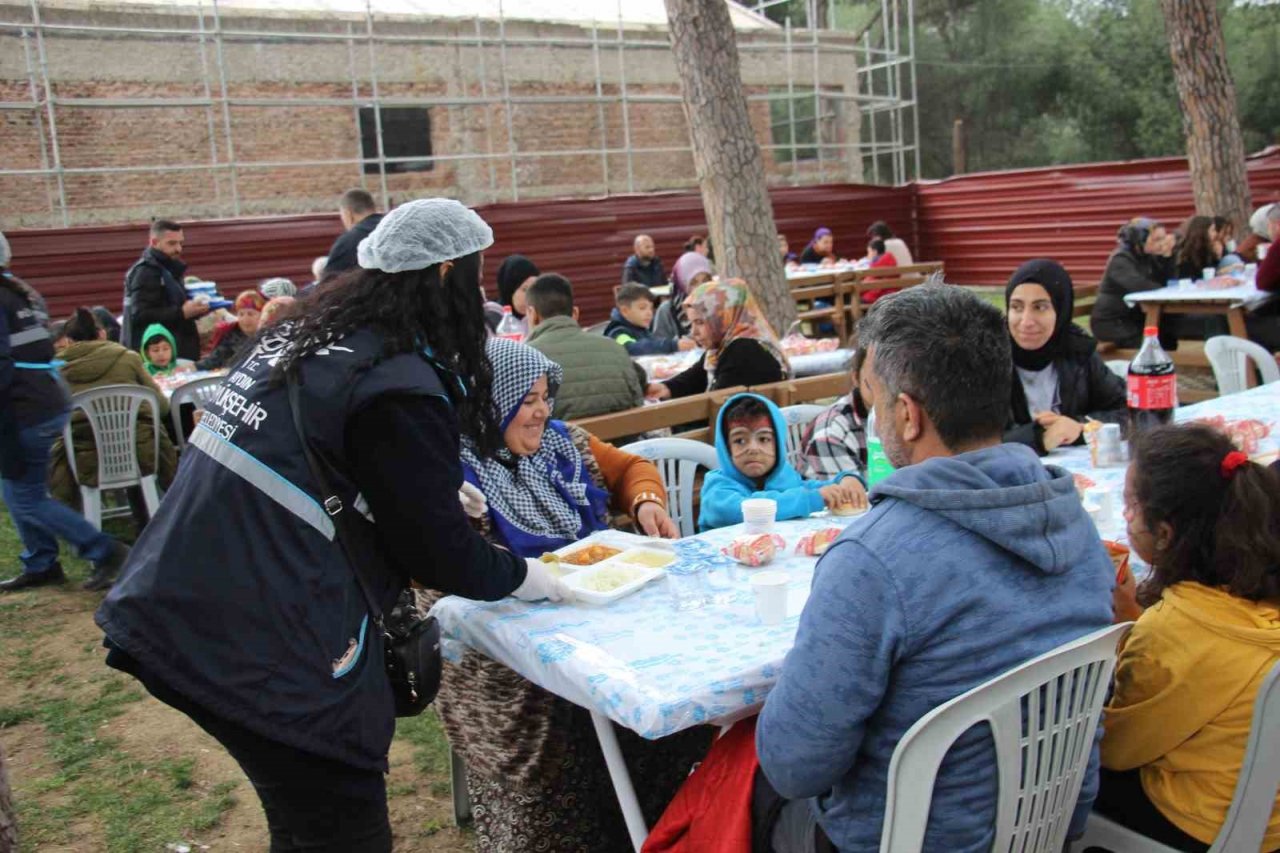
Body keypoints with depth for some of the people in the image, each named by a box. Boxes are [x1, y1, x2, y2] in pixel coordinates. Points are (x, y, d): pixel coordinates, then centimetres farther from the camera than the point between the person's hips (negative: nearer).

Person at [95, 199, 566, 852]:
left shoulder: (305, 335, 10)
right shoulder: (401, 387, -16)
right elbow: (436, 552, -10)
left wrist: (440, 491, 27)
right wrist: (527, 577, 7)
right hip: (254, 644, -9)